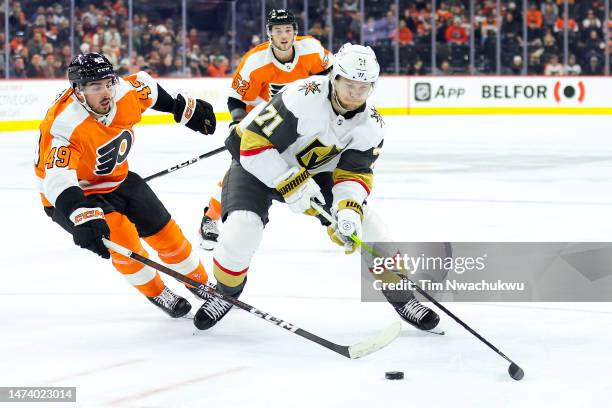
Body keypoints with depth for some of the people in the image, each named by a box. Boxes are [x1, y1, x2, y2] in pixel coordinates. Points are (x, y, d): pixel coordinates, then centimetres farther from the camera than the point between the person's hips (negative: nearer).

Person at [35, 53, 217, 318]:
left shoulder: (125, 93, -18)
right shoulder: (65, 125, -37)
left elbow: (145, 86, 7)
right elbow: (58, 179, -49)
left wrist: (183, 108, 15)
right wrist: (83, 217, -63)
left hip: (116, 180, 7)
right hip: (71, 197, -7)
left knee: (164, 229, 8)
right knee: (121, 233, -25)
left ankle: (200, 284, 32)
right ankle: (156, 293, 0)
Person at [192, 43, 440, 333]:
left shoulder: (371, 126, -15)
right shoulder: (303, 99, -35)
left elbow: (353, 174, -11)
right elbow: (255, 144, -33)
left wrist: (349, 209, -30)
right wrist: (291, 185, -33)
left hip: (313, 170, 5)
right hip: (257, 164, -5)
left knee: (365, 222, -7)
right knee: (242, 228, -27)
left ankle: (401, 297, 12)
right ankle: (226, 292, 5)